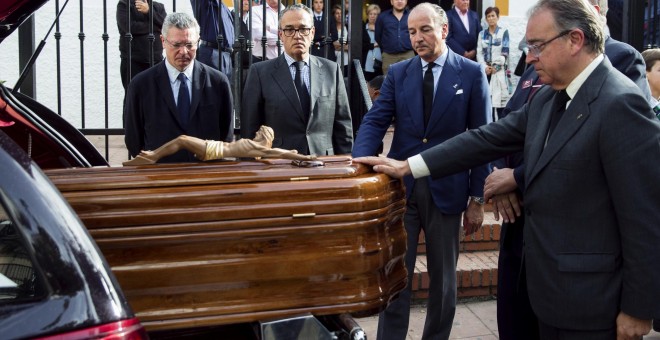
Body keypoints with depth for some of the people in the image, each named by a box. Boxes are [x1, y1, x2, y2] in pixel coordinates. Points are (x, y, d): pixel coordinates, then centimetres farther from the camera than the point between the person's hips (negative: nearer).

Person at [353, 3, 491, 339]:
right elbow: (374, 122, -3)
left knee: (443, 279, 12)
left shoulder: (471, 73, -2)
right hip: (400, 186, 2)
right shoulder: (397, 72, 5)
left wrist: (477, 198, -3)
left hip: (446, 189, -1)